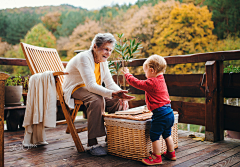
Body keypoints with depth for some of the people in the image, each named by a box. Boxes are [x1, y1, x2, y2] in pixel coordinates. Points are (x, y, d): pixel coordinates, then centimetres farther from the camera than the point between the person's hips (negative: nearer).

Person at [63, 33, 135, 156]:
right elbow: (91, 85, -34)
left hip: (92, 90, 8)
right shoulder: (84, 58, -22)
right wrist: (112, 94, -47)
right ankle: (92, 144, -31)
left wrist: (121, 94, -22)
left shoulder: (103, 61, 4)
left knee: (117, 101, -12)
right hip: (75, 89, -8)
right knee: (96, 100, -37)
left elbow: (110, 83, 0)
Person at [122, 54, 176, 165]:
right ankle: (171, 153, 34)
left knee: (154, 136, 1)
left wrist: (127, 74, 5)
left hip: (160, 114, -10)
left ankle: (156, 158, 9)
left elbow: (137, 83, -8)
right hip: (169, 112, 10)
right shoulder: (160, 79, 12)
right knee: (166, 134, 23)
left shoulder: (151, 83, -16)